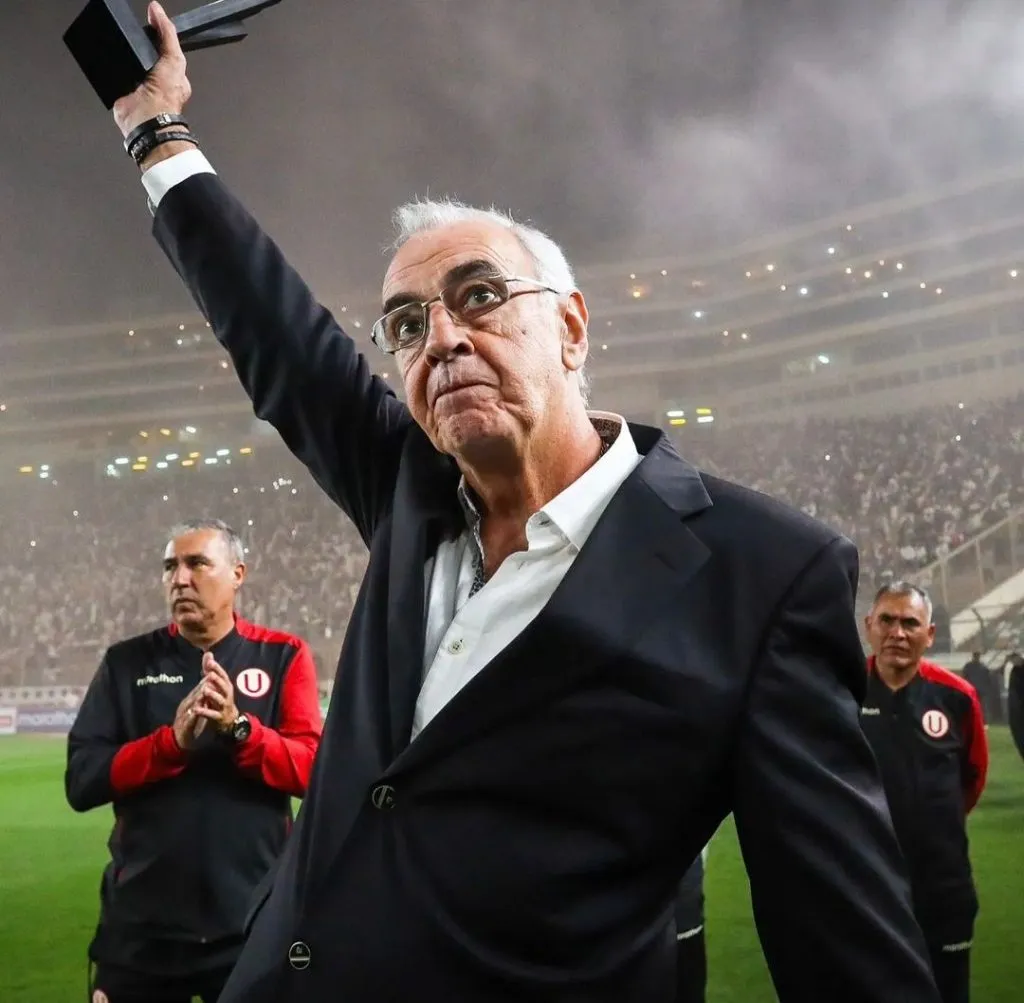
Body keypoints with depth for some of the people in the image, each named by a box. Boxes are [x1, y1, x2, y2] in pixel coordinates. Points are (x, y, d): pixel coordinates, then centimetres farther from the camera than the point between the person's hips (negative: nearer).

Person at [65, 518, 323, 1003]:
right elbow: (81, 782, -4)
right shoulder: (127, 663, 4)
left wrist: (239, 728, -23)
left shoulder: (282, 656, 1)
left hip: (252, 922, -1)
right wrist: (172, 741, -19)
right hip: (142, 925, 1)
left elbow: (310, 769, -7)